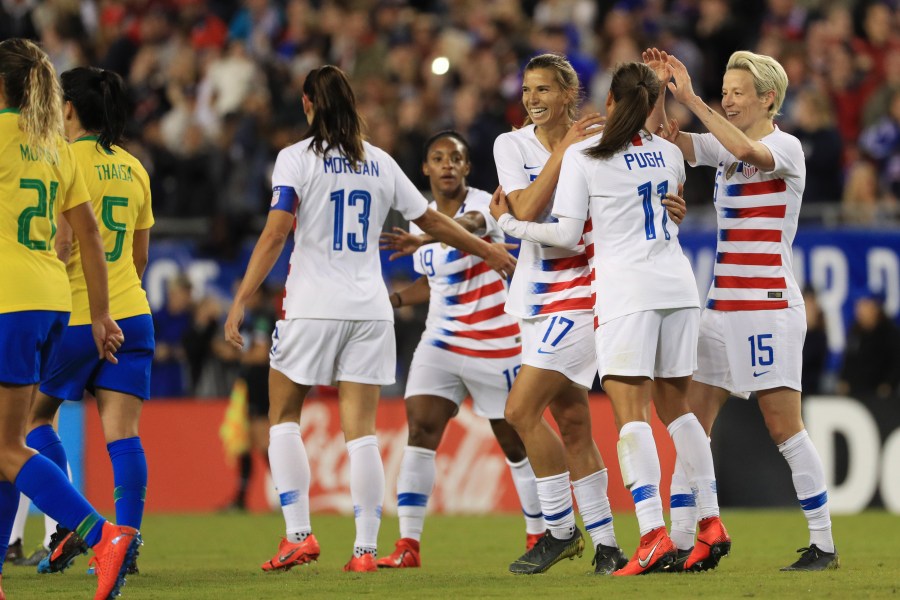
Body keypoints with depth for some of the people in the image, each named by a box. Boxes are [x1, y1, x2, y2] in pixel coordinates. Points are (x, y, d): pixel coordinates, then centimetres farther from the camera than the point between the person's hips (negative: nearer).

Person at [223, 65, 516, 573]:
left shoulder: (297, 158, -3)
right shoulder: (380, 163, 9)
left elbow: (276, 233, -12)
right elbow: (433, 221, 15)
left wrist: (241, 302, -12)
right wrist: (488, 251, 30)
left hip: (313, 307, -3)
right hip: (369, 311, 3)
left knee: (284, 418, 11)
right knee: (361, 430, 2)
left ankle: (299, 533, 0)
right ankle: (366, 548, -4)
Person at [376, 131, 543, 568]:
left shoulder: (484, 204, -13)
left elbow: (466, 226, -39)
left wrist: (424, 241, -58)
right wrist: (393, 299, 9)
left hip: (494, 343, -5)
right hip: (441, 340, 5)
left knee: (516, 442, 5)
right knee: (420, 429, -13)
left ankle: (539, 535, 24)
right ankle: (408, 545, -15)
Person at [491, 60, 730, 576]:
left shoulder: (584, 156, -5)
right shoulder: (668, 152, 10)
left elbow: (567, 235, -6)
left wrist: (509, 223, 9)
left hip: (627, 289, -6)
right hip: (679, 286, 6)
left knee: (630, 412, -8)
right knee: (676, 407, 14)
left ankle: (654, 534, -19)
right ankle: (712, 525, 12)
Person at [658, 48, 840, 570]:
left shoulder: (786, 146, -8)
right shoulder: (726, 146, 14)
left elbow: (747, 150, -29)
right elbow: (675, 141, 2)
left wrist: (691, 99, -30)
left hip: (769, 307, -8)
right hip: (723, 307, 8)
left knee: (785, 428, -8)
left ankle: (824, 544, -2)